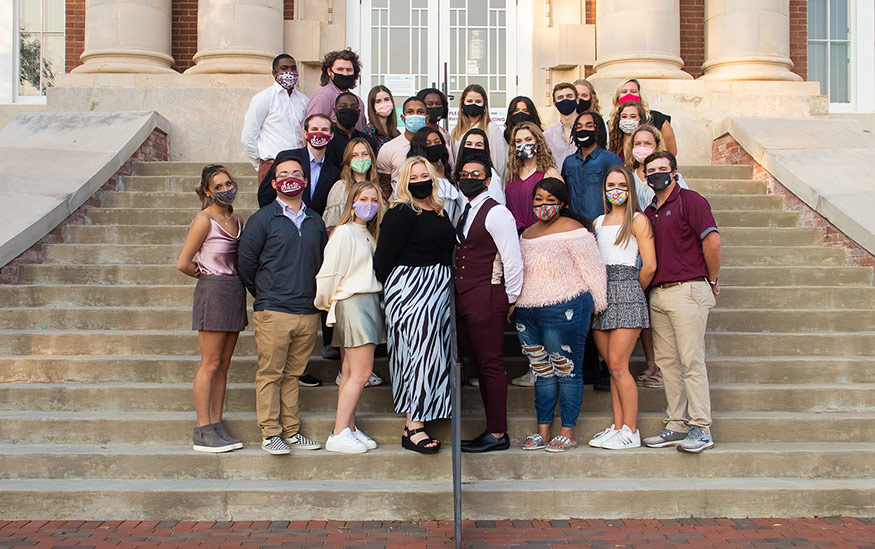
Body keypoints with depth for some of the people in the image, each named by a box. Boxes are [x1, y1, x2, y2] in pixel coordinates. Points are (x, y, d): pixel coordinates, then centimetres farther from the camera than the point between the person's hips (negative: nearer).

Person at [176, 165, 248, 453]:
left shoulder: (236, 219, 12)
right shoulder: (204, 219, -9)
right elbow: (183, 263, -10)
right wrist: (208, 276, 4)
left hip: (235, 293, 7)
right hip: (213, 292, -7)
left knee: (223, 364, 9)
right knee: (210, 364, -4)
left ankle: (216, 426, 14)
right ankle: (203, 432, 1)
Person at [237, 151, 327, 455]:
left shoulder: (316, 221, 14)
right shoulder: (262, 219, 0)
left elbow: (322, 263, 21)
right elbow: (246, 263, 2)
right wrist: (266, 297, 7)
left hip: (308, 313, 4)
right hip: (273, 313, -4)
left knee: (293, 374, 9)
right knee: (270, 374, -2)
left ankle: (292, 431, 16)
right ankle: (270, 433, 6)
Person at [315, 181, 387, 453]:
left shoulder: (368, 234, 17)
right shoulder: (344, 232, -9)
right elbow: (328, 273, -10)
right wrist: (325, 303, 3)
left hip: (370, 304, 8)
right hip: (353, 304, -8)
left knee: (350, 373, 9)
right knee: (361, 373, -10)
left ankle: (349, 429, 13)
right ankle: (338, 435, -6)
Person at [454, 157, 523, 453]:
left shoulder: (496, 213, -8)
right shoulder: (464, 214, 17)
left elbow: (513, 260, -11)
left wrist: (511, 300, -7)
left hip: (486, 298, -8)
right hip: (462, 299, 9)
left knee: (491, 365, -5)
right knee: (479, 364, 11)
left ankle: (497, 434, 1)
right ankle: (493, 429, 18)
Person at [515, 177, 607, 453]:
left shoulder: (573, 230, -7)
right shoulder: (528, 233, 16)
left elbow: (592, 271, -6)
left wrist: (598, 306, -3)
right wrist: (514, 304, 19)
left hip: (563, 311, -7)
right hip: (527, 313, 7)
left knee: (567, 371, 0)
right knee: (542, 372, 12)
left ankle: (568, 433, 8)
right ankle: (543, 430, 19)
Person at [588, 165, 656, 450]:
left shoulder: (638, 220, -1)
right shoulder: (598, 221, 17)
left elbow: (649, 266, -5)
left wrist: (633, 291, 6)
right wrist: (600, 291, 11)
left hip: (626, 292, -6)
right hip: (600, 293, 6)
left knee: (618, 365, -10)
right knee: (612, 367, 6)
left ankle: (630, 431, -4)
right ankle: (618, 426, 11)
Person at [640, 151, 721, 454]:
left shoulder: (690, 200, -4)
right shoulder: (649, 212, 18)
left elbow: (712, 241, -12)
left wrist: (711, 280, -4)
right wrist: (649, 286, 16)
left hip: (687, 290, -8)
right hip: (657, 293, 8)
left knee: (691, 360, -8)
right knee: (667, 361, 8)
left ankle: (701, 429, -4)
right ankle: (676, 426, 14)